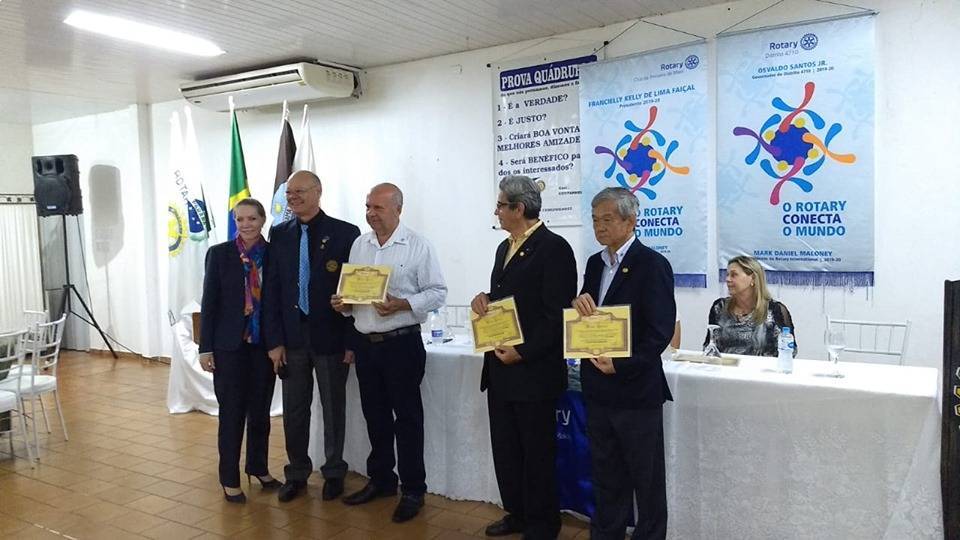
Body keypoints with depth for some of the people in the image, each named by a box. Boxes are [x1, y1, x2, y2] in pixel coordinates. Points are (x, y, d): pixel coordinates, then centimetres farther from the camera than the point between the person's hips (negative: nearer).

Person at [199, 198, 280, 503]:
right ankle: (230, 478, 18)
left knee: (260, 410, 13)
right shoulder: (220, 254, -3)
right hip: (230, 345, -2)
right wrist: (205, 347, -6)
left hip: (264, 344, 2)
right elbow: (209, 302, -3)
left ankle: (258, 467, 31)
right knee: (232, 413, 5)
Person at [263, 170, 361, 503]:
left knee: (333, 409, 9)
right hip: (292, 337, 3)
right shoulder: (279, 234, 6)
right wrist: (274, 340, -1)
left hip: (331, 337, -3)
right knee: (294, 410, 11)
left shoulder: (345, 233, -6)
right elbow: (272, 289, 5)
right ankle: (296, 473, 28)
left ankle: (334, 473, 27)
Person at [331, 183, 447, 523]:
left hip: (401, 343, -5)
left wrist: (401, 304, -22)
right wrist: (343, 303, -4)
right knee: (375, 415, 16)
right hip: (365, 343, 5)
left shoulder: (417, 246, -7)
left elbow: (437, 292, -10)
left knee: (407, 417, 5)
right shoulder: (359, 244, 9)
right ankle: (380, 480, 32)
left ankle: (413, 489, 18)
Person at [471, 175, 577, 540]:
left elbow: (557, 313, -18)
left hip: (534, 370, -8)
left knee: (537, 453, 7)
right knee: (505, 449, 16)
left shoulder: (553, 248, -13)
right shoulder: (505, 248, 13)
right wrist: (483, 299, 0)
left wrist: (523, 353, -18)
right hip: (501, 367, 8)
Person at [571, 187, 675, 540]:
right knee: (606, 478, 19)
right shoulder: (595, 263, 10)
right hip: (598, 388, 7)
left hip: (636, 390, -7)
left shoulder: (652, 264, -12)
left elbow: (661, 330, -17)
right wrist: (579, 304, -10)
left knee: (646, 481, 9)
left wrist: (621, 365, -21)